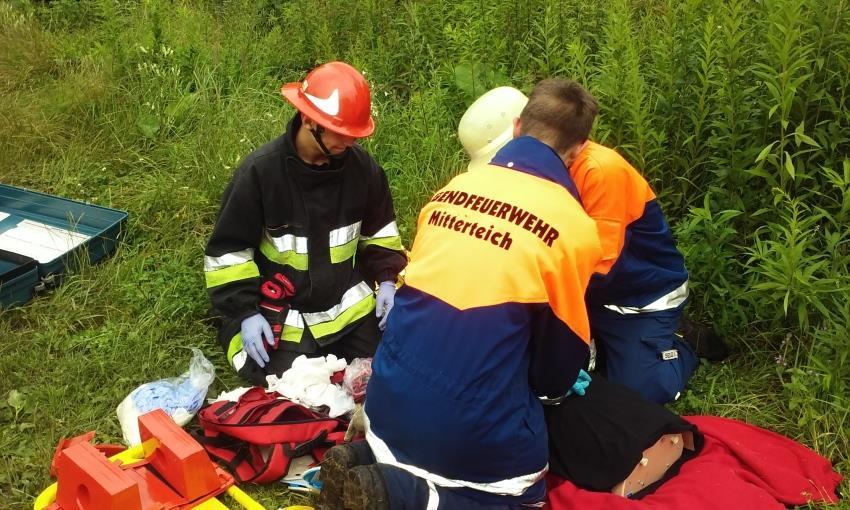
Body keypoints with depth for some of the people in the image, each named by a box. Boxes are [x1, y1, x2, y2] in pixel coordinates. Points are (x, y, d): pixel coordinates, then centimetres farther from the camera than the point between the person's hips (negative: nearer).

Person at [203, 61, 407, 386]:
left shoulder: (362, 166, -7)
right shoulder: (259, 170, -19)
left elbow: (379, 231, 10)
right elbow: (228, 250, -12)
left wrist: (387, 280, -2)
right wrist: (245, 312, -16)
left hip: (351, 307, 4)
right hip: (283, 319, -3)